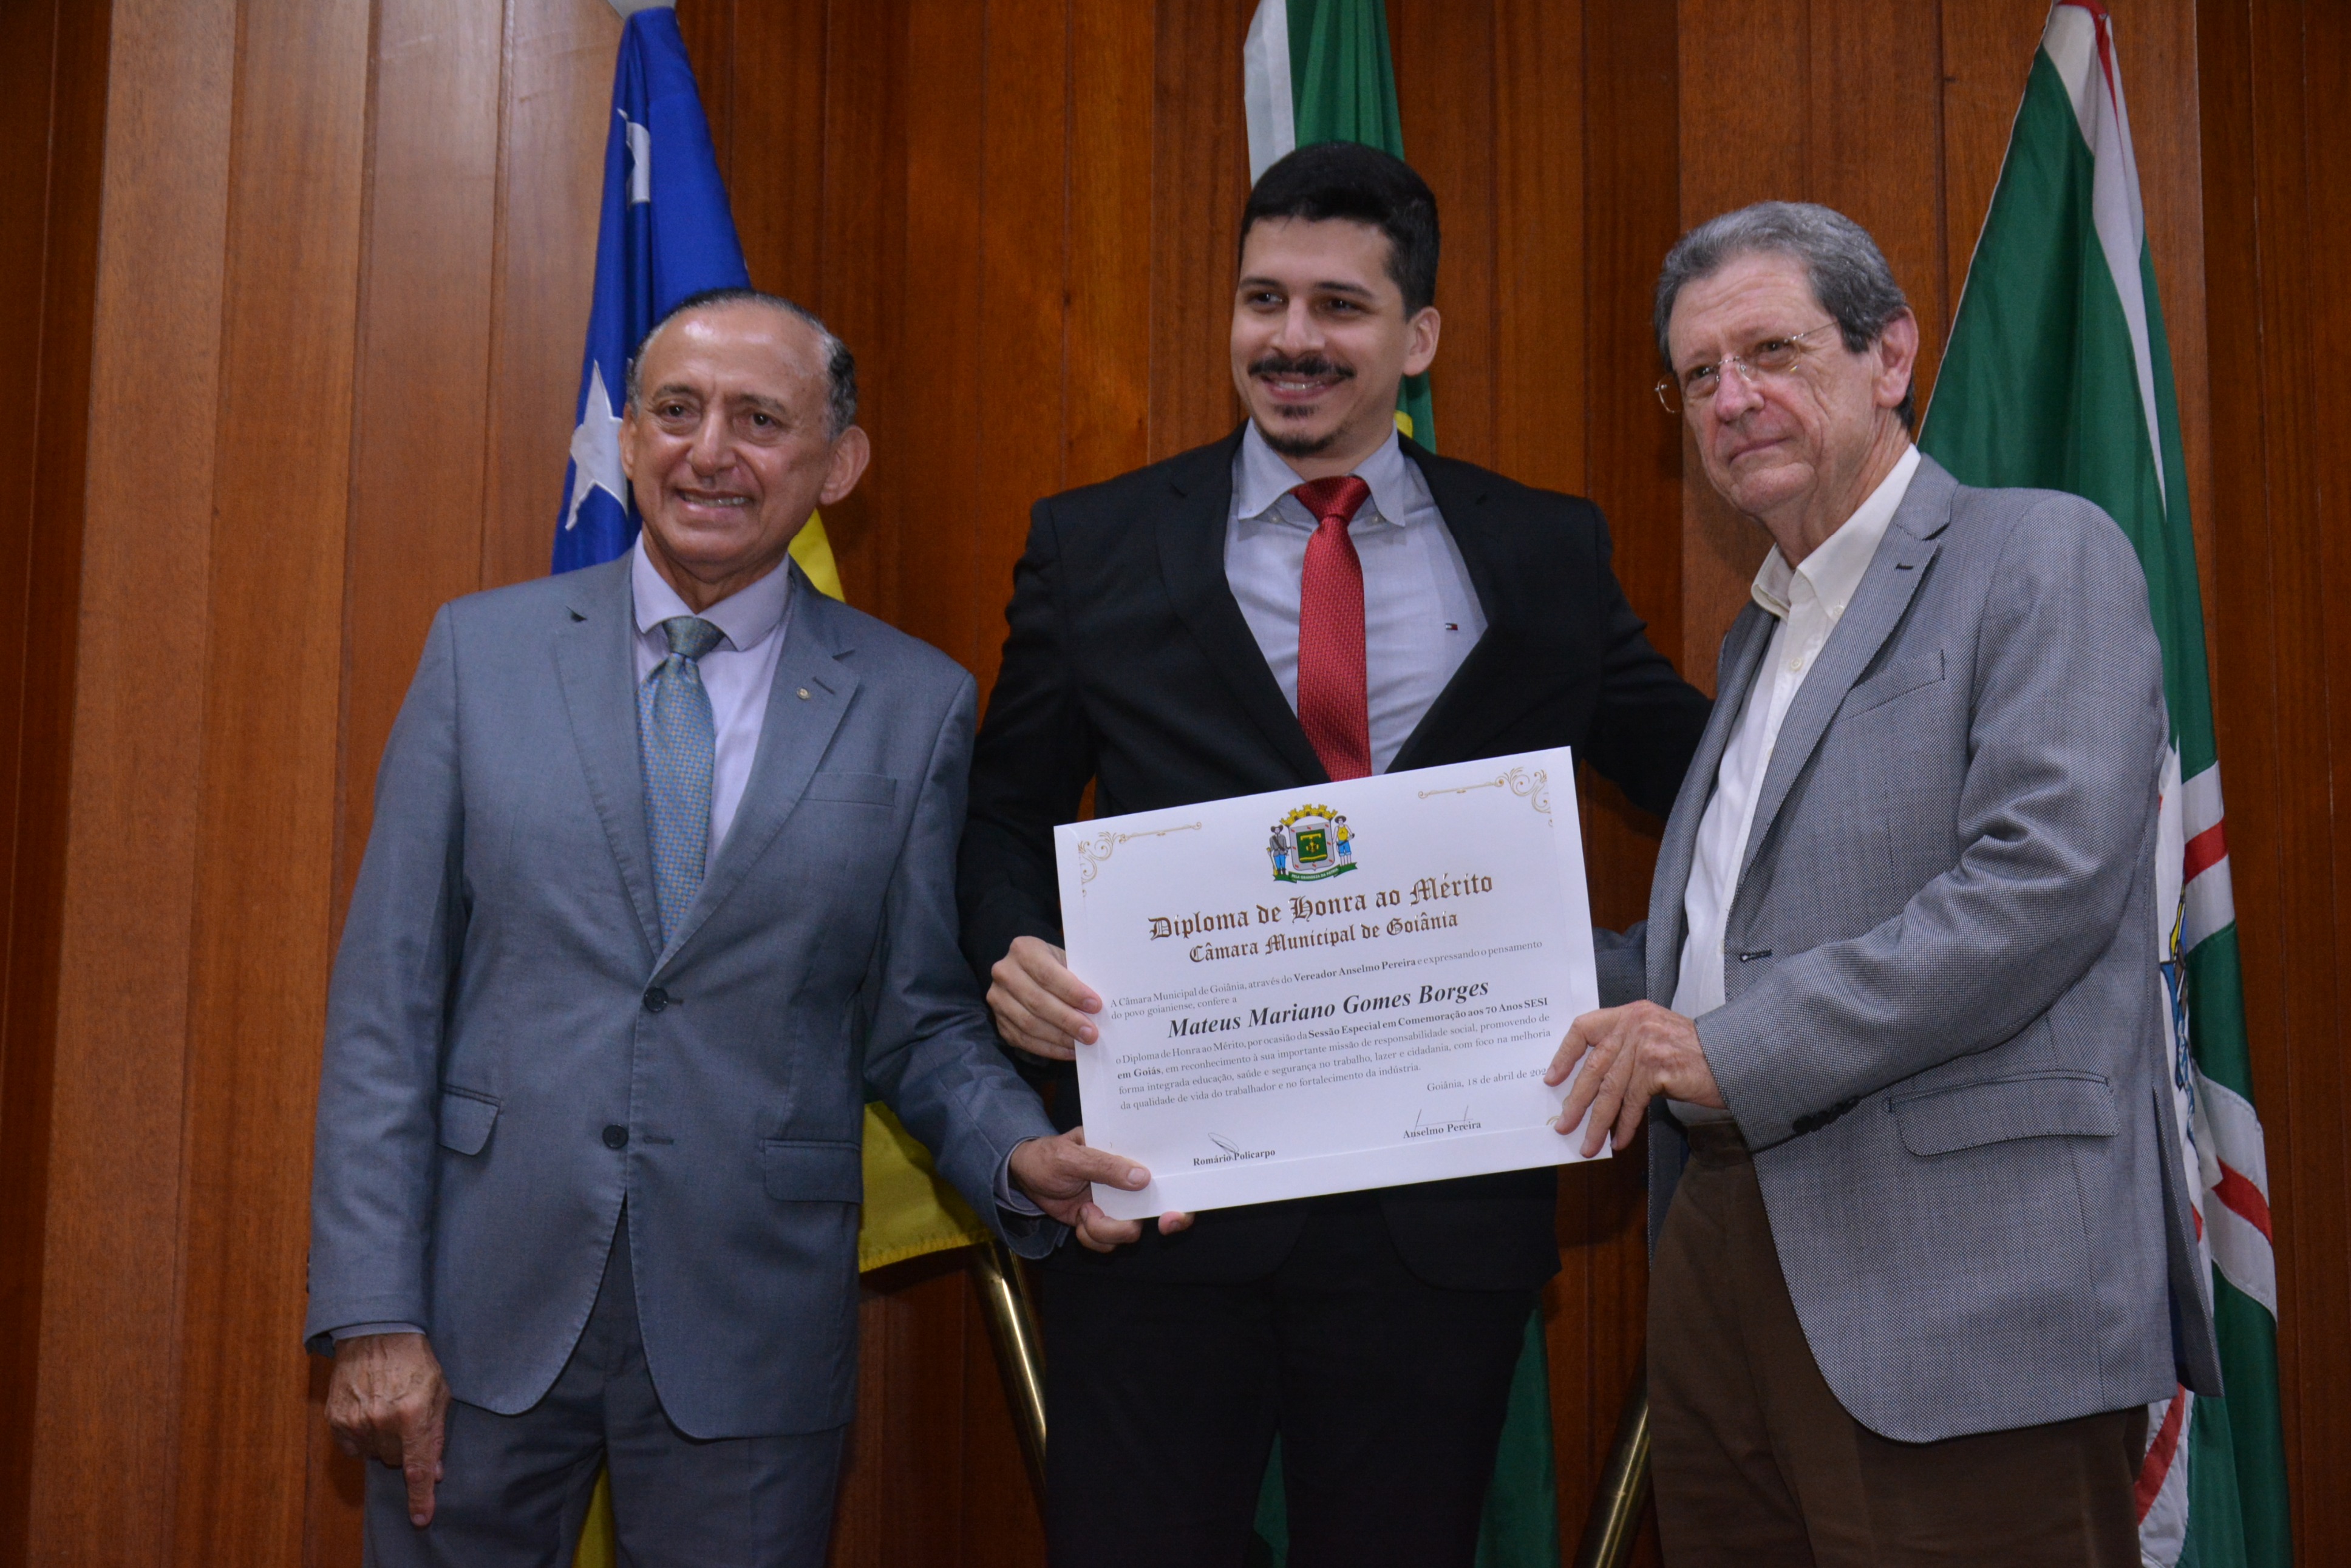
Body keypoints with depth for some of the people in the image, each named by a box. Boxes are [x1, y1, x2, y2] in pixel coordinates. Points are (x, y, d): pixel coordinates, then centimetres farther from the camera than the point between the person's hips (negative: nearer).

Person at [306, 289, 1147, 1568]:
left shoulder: (915, 705, 1)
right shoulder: (481, 650, 2)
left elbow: (915, 1016, 6)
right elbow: (386, 998, 0)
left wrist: (1020, 1153, -14)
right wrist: (372, 1316, -5)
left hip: (746, 1338, 0)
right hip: (482, 1308, 1)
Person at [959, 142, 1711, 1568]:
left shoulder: (1548, 557, 7)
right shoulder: (1095, 548, 5)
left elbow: (1702, 776, 12)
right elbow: (1008, 822, 10)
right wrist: (1016, 953, -10)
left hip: (1443, 1215, 1)